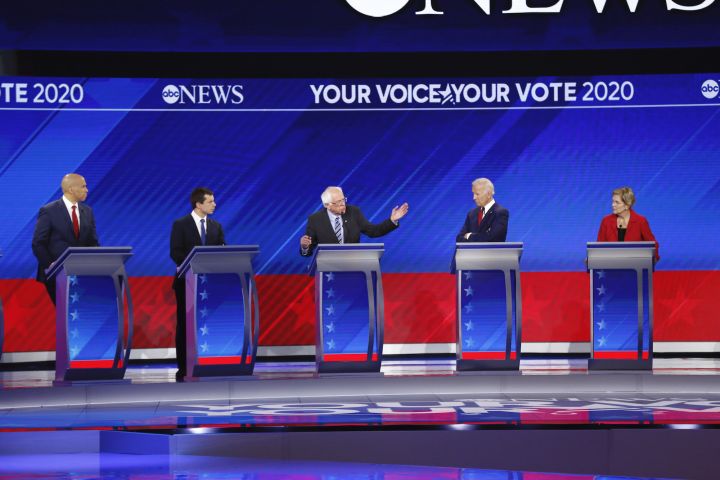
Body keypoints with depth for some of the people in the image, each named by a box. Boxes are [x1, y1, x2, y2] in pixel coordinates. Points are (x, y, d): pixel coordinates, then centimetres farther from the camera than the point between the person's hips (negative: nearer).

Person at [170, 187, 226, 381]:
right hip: (188, 281, -3)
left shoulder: (216, 226, 10)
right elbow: (175, 253, -9)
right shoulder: (180, 224, -3)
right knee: (185, 325, 2)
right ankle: (183, 368, 6)